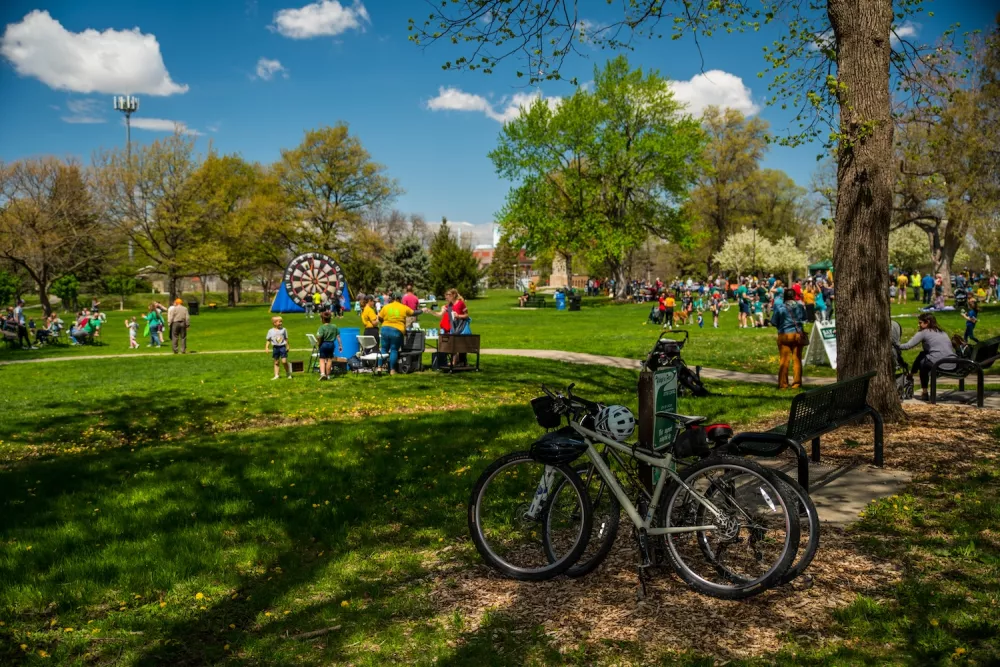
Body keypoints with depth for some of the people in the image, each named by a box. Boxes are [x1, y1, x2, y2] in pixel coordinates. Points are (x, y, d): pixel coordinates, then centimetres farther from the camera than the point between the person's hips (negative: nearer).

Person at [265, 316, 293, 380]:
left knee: (284, 361, -9)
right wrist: (266, 347, 0)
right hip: (275, 347, 1)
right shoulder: (271, 331, 1)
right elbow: (268, 340, 6)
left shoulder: (284, 329, 2)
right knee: (276, 362, 7)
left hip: (282, 347, -1)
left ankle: (289, 374, 7)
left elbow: (286, 339, 10)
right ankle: (276, 375, 13)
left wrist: (287, 346, 9)